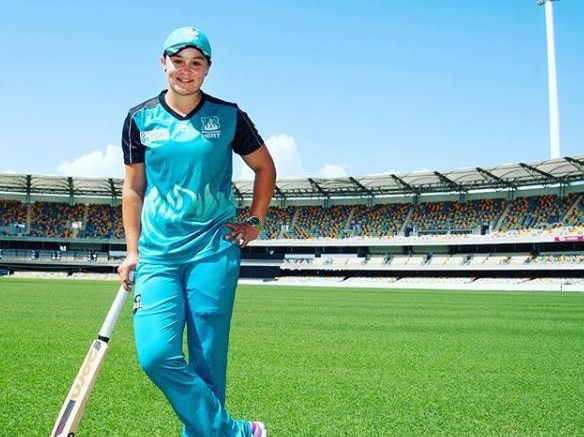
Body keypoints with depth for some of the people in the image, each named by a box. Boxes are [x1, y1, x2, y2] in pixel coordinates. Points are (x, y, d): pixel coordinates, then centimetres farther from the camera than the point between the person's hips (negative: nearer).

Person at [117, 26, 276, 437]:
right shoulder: (140, 119, 7)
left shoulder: (228, 116, 3)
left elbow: (265, 168, 16)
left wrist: (255, 222, 8)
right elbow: (133, 188, 13)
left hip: (214, 250, -1)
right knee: (156, 354, -13)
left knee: (207, 361, -2)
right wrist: (132, 251, 7)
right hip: (157, 253, 2)